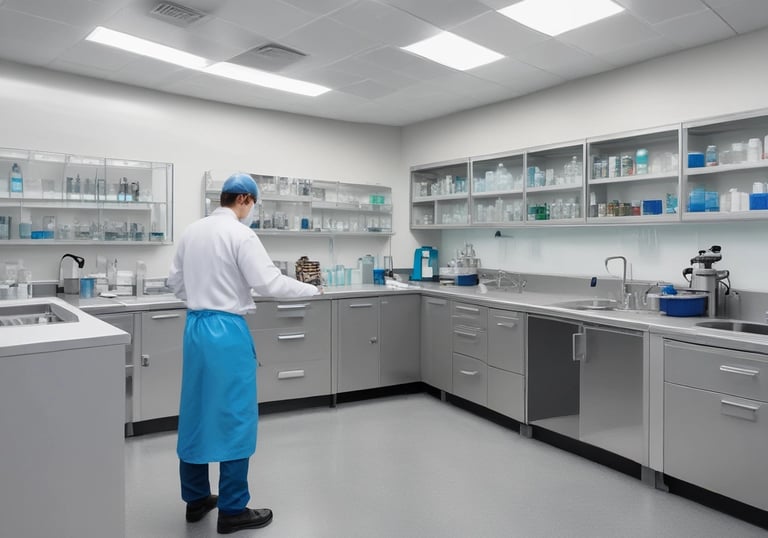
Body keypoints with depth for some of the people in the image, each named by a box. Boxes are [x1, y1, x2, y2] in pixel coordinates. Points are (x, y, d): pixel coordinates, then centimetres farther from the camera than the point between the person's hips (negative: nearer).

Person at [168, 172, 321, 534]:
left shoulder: (191, 231, 10)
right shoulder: (240, 234, -13)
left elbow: (175, 282, 16)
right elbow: (269, 283, -17)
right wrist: (313, 289, -5)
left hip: (195, 327, 8)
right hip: (227, 330, -8)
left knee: (196, 413, 15)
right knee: (234, 417, 1)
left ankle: (195, 499, 27)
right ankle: (232, 510, 10)